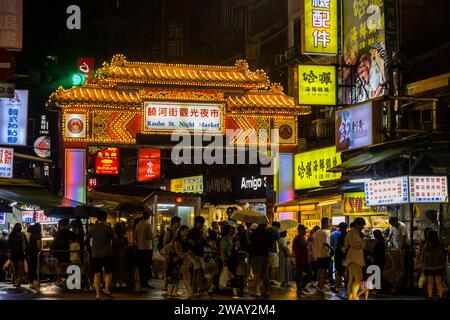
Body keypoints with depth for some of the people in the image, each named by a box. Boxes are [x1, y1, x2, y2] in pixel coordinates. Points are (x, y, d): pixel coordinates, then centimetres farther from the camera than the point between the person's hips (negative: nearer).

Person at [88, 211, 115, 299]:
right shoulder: (108, 228, -8)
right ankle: (107, 290, 1)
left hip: (95, 254, 3)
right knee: (108, 273, 11)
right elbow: (113, 238, 2)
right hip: (107, 254, -3)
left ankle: (97, 294, 2)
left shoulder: (92, 228, 1)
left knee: (97, 274, 5)